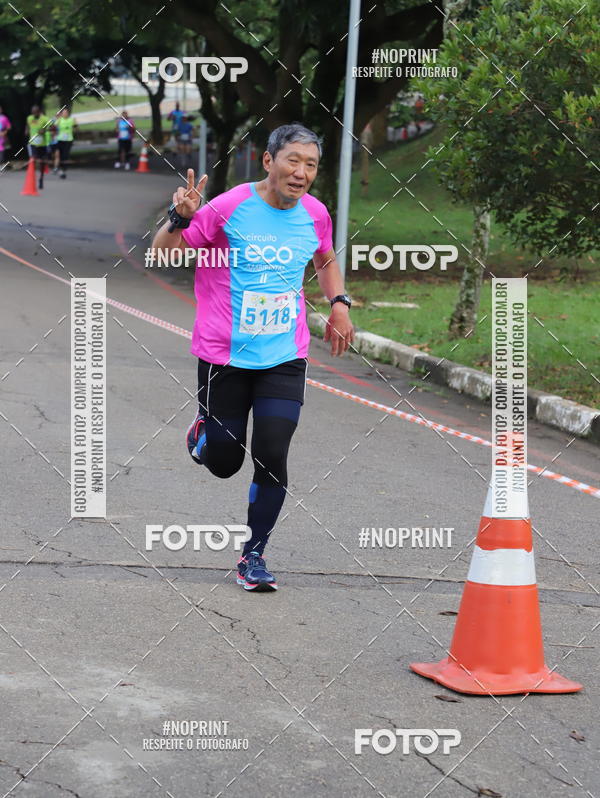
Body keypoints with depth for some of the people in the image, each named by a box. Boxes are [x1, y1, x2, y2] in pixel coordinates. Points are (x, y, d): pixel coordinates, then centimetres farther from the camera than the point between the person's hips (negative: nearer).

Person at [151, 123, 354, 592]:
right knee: (223, 463, 6)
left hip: (285, 357, 3)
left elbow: (326, 261, 25)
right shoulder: (229, 208, -12)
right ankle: (204, 431, 43)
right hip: (224, 355, -2)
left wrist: (339, 303, 8)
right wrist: (181, 218, -27)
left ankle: (254, 554, 10)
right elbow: (164, 253, -7)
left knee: (272, 458, -8)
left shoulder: (315, 215, 2)